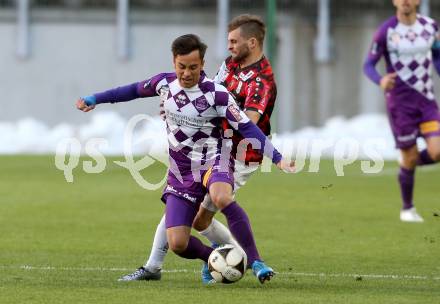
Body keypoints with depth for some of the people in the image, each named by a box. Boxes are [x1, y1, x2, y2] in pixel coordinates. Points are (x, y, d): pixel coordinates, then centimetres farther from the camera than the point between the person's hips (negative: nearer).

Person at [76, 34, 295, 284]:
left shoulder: (216, 94, -16)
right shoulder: (164, 83, -1)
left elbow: (247, 127, -17)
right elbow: (135, 90, 19)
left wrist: (277, 158, -26)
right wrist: (94, 99, 24)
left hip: (213, 161, -4)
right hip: (181, 172, 4)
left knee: (221, 198, -41)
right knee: (178, 244, -9)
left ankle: (256, 262, -31)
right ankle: (212, 258, 25)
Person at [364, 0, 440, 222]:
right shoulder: (386, 31, -10)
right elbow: (368, 66, -6)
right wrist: (380, 81, -28)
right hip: (399, 102, -3)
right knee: (410, 157, 0)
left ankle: (408, 164, 23)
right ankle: (407, 209, 24)